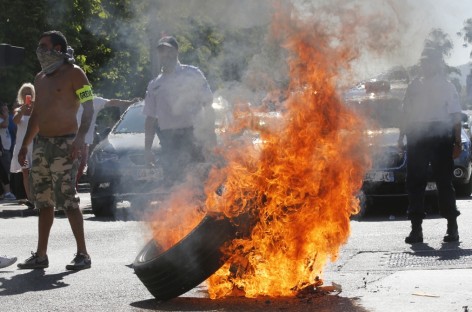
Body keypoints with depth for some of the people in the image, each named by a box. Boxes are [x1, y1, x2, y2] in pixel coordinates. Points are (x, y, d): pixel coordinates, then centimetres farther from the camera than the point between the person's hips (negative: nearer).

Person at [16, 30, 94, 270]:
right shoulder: (40, 78, 17)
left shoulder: (73, 73, -5)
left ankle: (82, 254, -7)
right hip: (41, 143, 7)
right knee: (44, 202, 9)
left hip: (64, 143, -7)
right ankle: (41, 255, 13)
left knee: (68, 200, -11)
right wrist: (25, 144, 20)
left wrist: (80, 139, -22)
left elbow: (88, 109, -10)